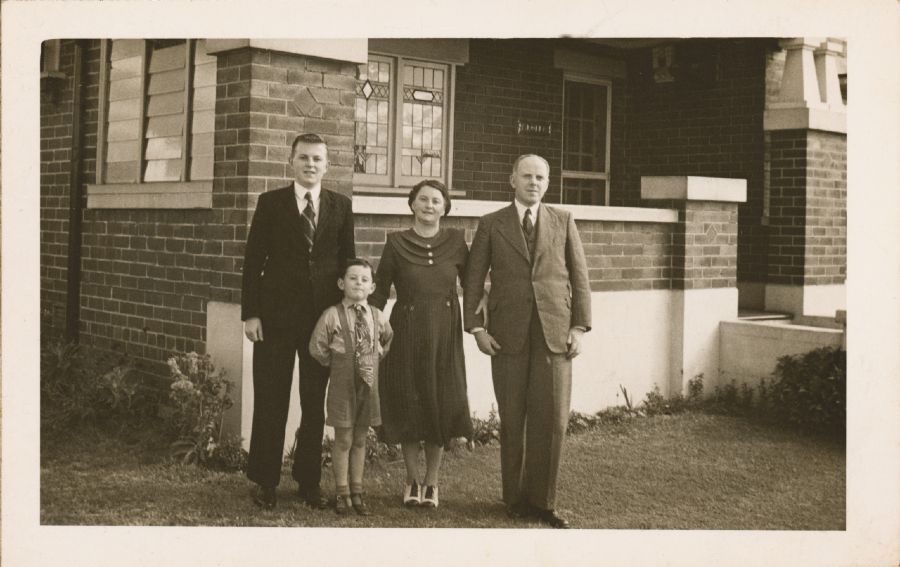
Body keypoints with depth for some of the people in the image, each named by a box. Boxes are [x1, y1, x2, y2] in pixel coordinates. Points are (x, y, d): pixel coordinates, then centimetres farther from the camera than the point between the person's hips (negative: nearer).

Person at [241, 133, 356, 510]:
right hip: (276, 316, -2)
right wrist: (250, 313, -6)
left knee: (315, 404, 9)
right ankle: (265, 482, 15)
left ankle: (309, 482, 20)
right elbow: (253, 261, 0)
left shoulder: (341, 206, 8)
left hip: (324, 318, 2)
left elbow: (348, 263, 9)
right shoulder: (270, 203, 2)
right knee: (270, 403, 4)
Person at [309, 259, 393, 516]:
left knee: (360, 439, 11)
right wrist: (336, 365, 0)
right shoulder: (332, 315, -9)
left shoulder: (377, 316, 3)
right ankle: (342, 493, 12)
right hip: (342, 385, -3)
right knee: (343, 439, 2)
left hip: (369, 384, 4)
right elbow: (317, 347, -4)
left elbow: (388, 340, 22)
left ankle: (357, 492, 20)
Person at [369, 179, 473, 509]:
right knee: (408, 405, 4)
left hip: (444, 335, 1)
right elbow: (379, 292, 1)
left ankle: (432, 482, 17)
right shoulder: (396, 243, -1)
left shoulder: (455, 242, 2)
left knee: (442, 405, 3)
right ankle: (412, 481, 19)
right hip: (407, 333, -1)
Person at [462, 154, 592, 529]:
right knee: (512, 420, 3)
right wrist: (476, 328, -3)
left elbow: (579, 277, 8)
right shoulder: (491, 225, 7)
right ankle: (515, 498, 15)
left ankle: (542, 501, 9)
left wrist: (580, 326, 0)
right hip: (508, 334, -1)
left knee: (552, 419, -2)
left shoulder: (563, 222, 10)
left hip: (554, 333, 1)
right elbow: (473, 280, 6)